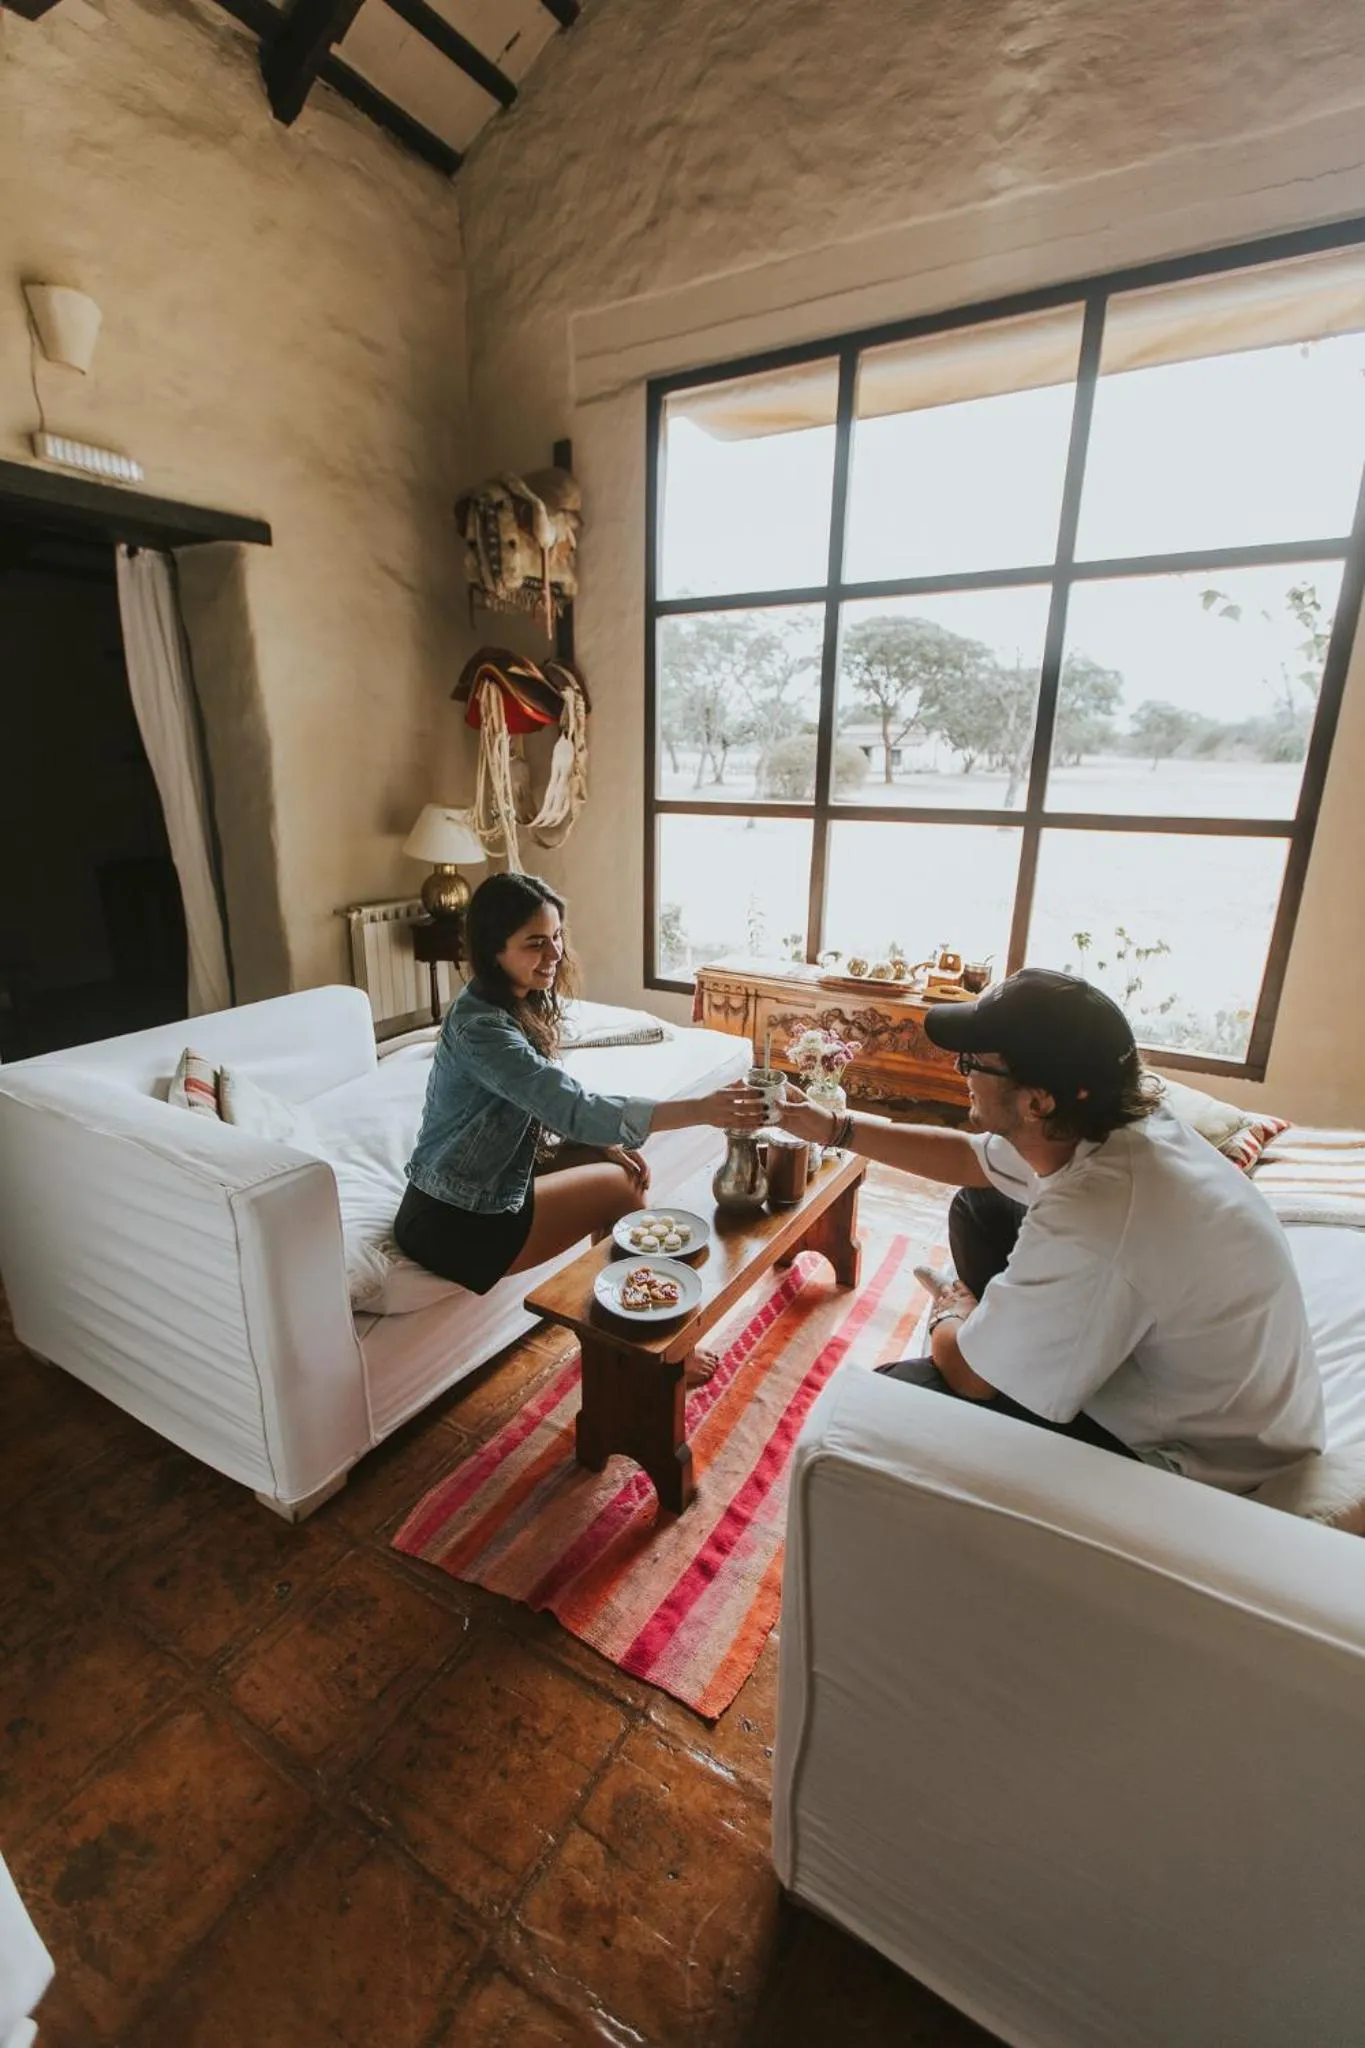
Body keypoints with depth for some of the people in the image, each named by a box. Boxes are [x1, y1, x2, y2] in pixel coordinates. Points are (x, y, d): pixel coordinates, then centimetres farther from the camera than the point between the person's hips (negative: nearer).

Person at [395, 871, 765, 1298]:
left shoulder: (528, 1003, 2)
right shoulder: (479, 1027, -27)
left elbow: (551, 1101, 10)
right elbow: (574, 1108, -34)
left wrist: (605, 1143, -6)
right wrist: (698, 1109, -37)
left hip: (485, 1184, 8)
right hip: (453, 1221, -8)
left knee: (622, 1164, 7)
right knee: (622, 1187, -3)